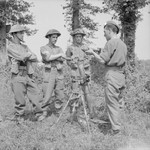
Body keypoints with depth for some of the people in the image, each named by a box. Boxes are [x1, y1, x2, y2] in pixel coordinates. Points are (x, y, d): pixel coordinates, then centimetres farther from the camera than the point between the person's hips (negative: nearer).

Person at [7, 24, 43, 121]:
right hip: (18, 77, -6)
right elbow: (23, 57, -17)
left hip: (28, 76, 6)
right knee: (20, 100, 0)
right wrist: (29, 54, 2)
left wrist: (27, 56, -7)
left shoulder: (24, 46, 18)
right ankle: (20, 118, 15)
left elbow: (35, 58, 8)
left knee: (36, 94, 5)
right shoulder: (10, 47, -3)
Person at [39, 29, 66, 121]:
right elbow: (48, 58, -16)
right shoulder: (43, 48, 3)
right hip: (49, 73, -3)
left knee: (60, 95, 4)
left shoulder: (59, 49, 14)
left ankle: (57, 110, 24)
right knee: (47, 95, -5)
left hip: (59, 73, 4)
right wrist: (59, 55, -7)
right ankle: (45, 112, 9)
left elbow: (63, 59, -3)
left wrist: (52, 57, -13)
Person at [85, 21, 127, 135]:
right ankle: (117, 124, 21)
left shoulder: (111, 43, -9)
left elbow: (102, 60, -13)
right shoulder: (123, 44, 15)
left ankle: (116, 128, 1)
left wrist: (93, 53, 2)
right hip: (122, 75, 8)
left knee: (112, 102, -2)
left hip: (112, 74, -8)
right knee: (118, 101, 14)